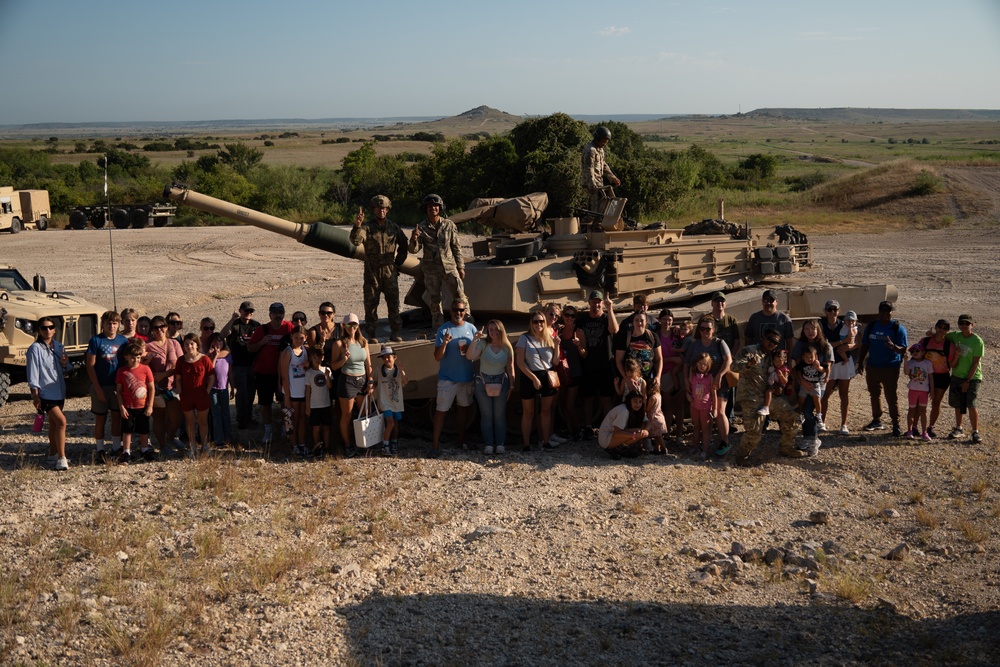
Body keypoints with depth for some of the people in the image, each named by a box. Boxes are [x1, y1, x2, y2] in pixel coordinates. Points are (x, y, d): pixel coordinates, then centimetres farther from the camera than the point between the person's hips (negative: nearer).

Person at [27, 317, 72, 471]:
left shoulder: (59, 346, 8)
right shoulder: (35, 349, -11)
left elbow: (66, 370, 16)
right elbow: (32, 374, -12)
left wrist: (65, 364, -7)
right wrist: (35, 396, -14)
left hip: (59, 391, 7)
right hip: (45, 393, -7)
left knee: (54, 423, 16)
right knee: (61, 421, -17)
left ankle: (53, 453, 29)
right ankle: (61, 458, -13)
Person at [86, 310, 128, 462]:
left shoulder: (123, 340, 3)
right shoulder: (96, 341, -6)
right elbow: (90, 366, -8)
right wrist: (97, 388, -12)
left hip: (118, 385, 3)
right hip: (100, 386, -3)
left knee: (117, 417, 10)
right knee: (100, 419, 5)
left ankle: (116, 448, 21)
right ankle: (100, 451, 14)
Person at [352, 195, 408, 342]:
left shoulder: (394, 228, 8)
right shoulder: (367, 228, -3)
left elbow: (403, 245, 21)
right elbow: (356, 241, -22)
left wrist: (398, 262, 13)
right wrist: (357, 226, -38)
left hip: (390, 271, 3)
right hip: (372, 272, -2)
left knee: (394, 303, 5)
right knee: (371, 304, 3)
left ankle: (396, 334, 14)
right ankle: (371, 335, 12)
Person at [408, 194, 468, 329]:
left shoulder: (449, 225, 0)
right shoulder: (421, 227, -2)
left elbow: (456, 247, 6)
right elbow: (413, 250, -5)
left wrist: (461, 267, 4)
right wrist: (414, 240, -27)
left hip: (449, 266, 0)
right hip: (431, 269, 0)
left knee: (460, 296, -7)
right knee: (435, 300, 5)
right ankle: (439, 329, 13)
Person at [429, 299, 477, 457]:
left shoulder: (471, 328, 3)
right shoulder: (443, 329, -7)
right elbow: (437, 357, -10)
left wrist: (470, 349, -12)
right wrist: (444, 343, -28)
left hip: (466, 377, 4)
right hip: (447, 378, -4)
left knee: (462, 408, 16)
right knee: (441, 410, -4)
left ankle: (461, 440, 28)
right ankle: (435, 445, -3)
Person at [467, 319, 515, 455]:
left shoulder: (507, 347, -1)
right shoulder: (482, 344, -8)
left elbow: (510, 368, 3)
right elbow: (470, 356, -23)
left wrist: (512, 385, 1)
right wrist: (475, 339, -31)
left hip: (501, 383, 1)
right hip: (483, 383, -1)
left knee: (499, 415, 6)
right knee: (486, 415, 4)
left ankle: (500, 444, 13)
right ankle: (488, 444, 10)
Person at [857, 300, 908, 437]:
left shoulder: (898, 328, -4)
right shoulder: (871, 326, 10)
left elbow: (903, 349, -9)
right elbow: (865, 345, 15)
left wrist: (893, 346, -30)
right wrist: (861, 362, 10)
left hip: (891, 368, -5)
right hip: (872, 366, 5)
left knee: (891, 397, -6)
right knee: (874, 394, 13)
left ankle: (896, 425, 0)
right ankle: (876, 421, 25)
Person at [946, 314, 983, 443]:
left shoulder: (977, 341, -13)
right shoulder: (955, 336, 1)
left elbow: (975, 363, -13)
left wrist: (968, 381, -14)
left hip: (972, 377, -5)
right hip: (957, 376, 5)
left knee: (971, 404, -11)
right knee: (957, 404, 11)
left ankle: (975, 432, 0)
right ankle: (958, 429, 26)